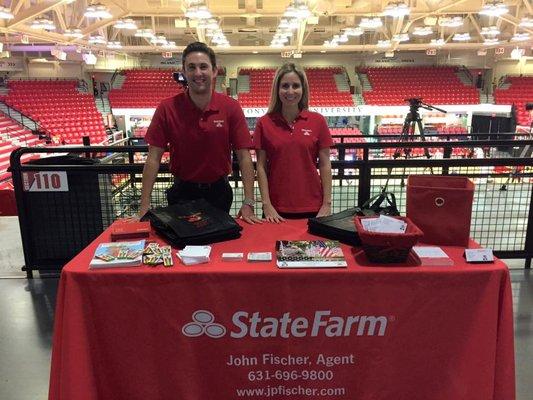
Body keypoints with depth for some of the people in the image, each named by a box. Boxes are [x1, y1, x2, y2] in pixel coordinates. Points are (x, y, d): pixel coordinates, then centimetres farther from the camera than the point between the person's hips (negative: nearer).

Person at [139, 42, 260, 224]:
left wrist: (248, 203, -17)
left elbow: (244, 157, -11)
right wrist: (144, 206, -14)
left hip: (218, 191, 1)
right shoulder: (167, 108, -10)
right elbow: (153, 159, -9)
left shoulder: (231, 108, -10)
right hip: (182, 192, 0)